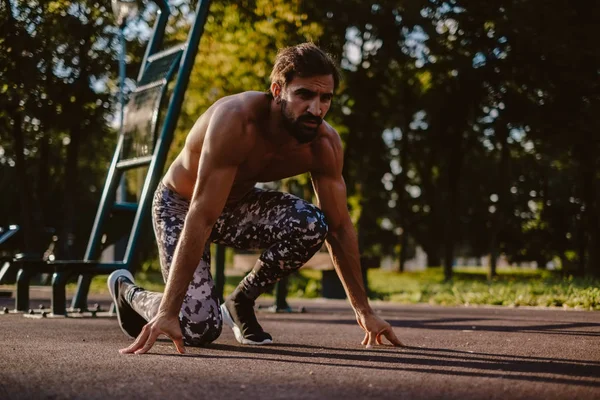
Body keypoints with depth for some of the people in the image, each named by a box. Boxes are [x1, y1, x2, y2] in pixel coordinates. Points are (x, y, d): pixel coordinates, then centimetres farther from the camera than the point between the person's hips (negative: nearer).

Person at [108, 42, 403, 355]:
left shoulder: (324, 144, -19)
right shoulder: (235, 119, -36)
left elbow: (339, 227, -9)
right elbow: (201, 218, -40)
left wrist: (364, 311, -8)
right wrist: (168, 312, -43)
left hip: (238, 203, 5)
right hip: (180, 204, -5)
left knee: (312, 225, -26)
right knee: (199, 330, -20)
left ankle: (241, 303, 1)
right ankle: (127, 291, 13)